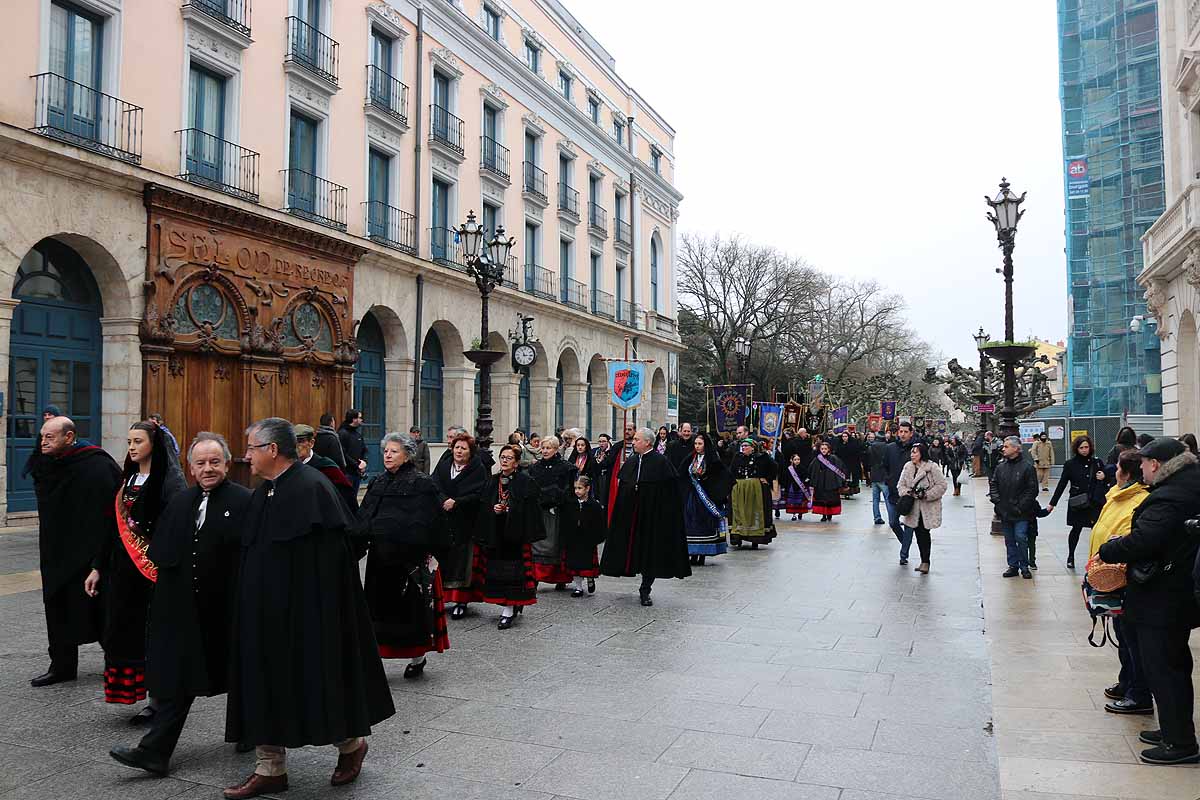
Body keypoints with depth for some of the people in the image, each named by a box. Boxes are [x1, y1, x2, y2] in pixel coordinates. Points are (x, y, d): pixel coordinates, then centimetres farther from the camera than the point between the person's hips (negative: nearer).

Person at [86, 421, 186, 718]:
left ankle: (160, 699, 9)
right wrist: (98, 567, 15)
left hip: (154, 569, -7)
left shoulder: (169, 479, -10)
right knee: (124, 630, 8)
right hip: (123, 568, 7)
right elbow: (115, 526, 17)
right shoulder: (127, 478, 13)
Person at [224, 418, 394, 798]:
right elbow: (253, 555, 17)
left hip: (305, 610, -8)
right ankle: (270, 768, 24)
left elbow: (333, 556, -20)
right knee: (266, 685, 11)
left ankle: (351, 743, 29)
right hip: (266, 611, 8)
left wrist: (318, 608, -20)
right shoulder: (263, 493, 9)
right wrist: (253, 606, 14)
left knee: (315, 680, 5)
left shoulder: (311, 488, -18)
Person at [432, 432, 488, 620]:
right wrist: (445, 500, -16)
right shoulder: (442, 466, 12)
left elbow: (477, 495, -9)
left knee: (462, 560, -2)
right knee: (442, 559, 2)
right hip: (442, 522, 3)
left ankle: (461, 601, 4)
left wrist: (456, 502, -17)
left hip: (466, 524, -3)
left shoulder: (478, 469, 0)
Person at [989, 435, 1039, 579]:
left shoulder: (1027, 466, -8)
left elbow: (1032, 489, -9)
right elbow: (993, 483, 15)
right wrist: (996, 499, 1)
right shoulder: (1001, 466, 6)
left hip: (1020, 513, -5)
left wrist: (1021, 506, -12)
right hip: (1005, 511, 5)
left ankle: (1024, 566, 10)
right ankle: (1013, 566, 21)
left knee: (1021, 538, -6)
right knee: (1009, 540, 11)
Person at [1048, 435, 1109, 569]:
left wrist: (1103, 478, -6)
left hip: (1094, 503, 1)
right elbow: (1062, 484, 2)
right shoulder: (1070, 464, 0)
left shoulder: (1097, 462, 6)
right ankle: (1070, 556, 25)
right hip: (1077, 504, -1)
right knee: (1076, 529, 7)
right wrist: (1052, 503, 0)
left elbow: (1106, 482, 18)